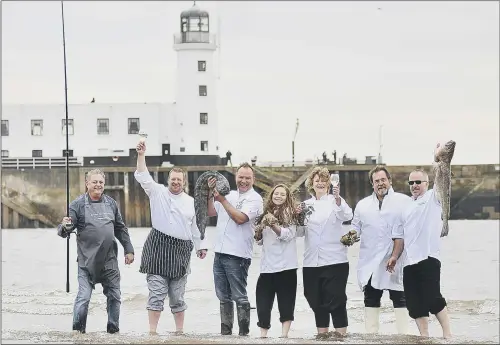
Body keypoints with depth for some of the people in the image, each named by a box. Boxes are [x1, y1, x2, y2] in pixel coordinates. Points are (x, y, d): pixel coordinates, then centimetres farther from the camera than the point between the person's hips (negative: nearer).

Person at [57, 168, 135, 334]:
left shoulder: (111, 203, 8)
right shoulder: (78, 204, -5)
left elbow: (120, 229, 18)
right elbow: (63, 231, -10)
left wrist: (128, 250, 15)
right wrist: (65, 226, -33)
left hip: (109, 260, 4)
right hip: (87, 261, -4)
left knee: (114, 295, 10)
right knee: (83, 297, -9)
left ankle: (113, 328, 24)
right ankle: (78, 331, 2)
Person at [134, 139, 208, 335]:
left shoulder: (190, 202, 13)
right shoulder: (158, 192, 4)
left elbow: (195, 226, 19)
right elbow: (143, 177, -9)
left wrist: (200, 246, 17)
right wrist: (141, 155, -19)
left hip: (181, 250, 3)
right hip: (158, 247, -3)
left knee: (177, 295, 9)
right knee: (157, 293, -6)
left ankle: (179, 330, 17)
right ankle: (152, 331, -4)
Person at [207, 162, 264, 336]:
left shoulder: (254, 198, -4)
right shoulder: (229, 194, 14)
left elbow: (240, 218, -16)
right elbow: (210, 212, 16)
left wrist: (222, 200, -12)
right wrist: (210, 192, 4)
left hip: (237, 256, -6)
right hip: (220, 253, 7)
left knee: (239, 297, -3)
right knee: (223, 297, 12)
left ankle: (244, 333, 3)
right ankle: (225, 332, 19)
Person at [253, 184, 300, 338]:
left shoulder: (289, 213, 0)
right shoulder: (266, 214, 15)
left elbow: (287, 234, -15)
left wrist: (273, 225, -29)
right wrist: (258, 233, -1)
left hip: (285, 265, -5)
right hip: (267, 265, 5)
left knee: (286, 300, -1)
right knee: (263, 300, 3)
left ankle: (284, 334, 2)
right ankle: (263, 334, 9)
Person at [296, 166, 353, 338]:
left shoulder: (335, 201, 1)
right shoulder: (306, 204, 12)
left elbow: (347, 216, -20)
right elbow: (300, 232, 13)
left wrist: (338, 199, -39)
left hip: (334, 259, -4)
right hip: (312, 261, 4)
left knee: (335, 297, -5)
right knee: (316, 298, 7)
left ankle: (341, 331, 1)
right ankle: (322, 331, 17)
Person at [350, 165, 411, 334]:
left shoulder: (403, 201, 0)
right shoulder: (363, 205, 14)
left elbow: (402, 233, -7)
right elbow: (356, 227, 18)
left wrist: (395, 256, -15)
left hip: (396, 261, -4)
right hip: (370, 262, 4)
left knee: (399, 298, -2)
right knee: (371, 299, 7)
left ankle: (403, 335, 0)